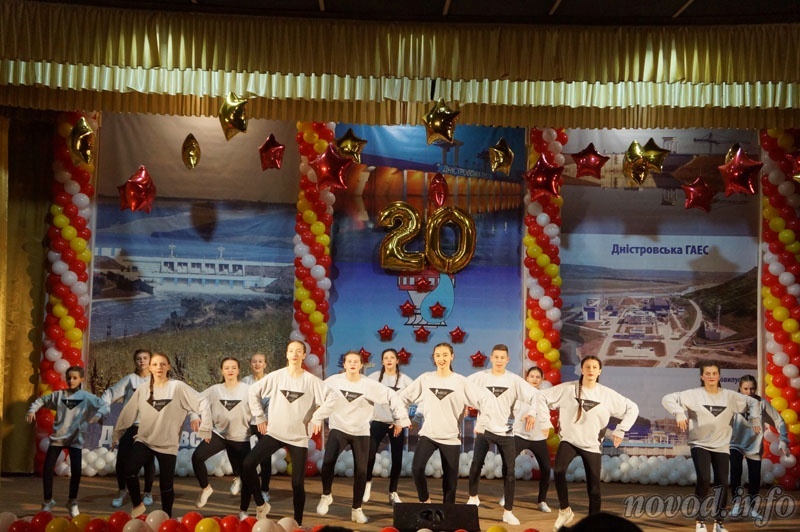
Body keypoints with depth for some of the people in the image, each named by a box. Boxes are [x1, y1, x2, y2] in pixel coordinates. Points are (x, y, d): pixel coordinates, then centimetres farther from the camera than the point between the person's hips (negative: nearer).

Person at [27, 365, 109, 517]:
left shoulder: (87, 397, -3)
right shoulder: (58, 395, 2)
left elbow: (104, 407, -7)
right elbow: (41, 400, 13)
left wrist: (97, 415, -26)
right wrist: (32, 410, -4)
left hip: (75, 439, -1)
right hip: (57, 437, 2)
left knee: (76, 470, -7)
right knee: (47, 468, -2)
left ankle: (72, 502, 13)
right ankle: (47, 501, 16)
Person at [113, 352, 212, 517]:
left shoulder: (178, 387, -8)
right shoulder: (142, 390, 4)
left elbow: (203, 404, -11)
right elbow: (128, 413, 9)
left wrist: (205, 429, -12)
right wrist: (116, 434, 10)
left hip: (168, 444, -2)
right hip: (144, 440, 2)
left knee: (166, 484, 3)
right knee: (129, 471, -20)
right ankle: (138, 505, 4)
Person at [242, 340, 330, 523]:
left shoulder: (312, 381, -7)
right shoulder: (275, 376, -3)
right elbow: (254, 391, 6)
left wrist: (317, 418, -5)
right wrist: (260, 417, 4)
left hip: (299, 437, -1)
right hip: (274, 433, 2)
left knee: (297, 483, 1)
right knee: (247, 465, -13)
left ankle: (298, 522, 15)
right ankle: (261, 505, 5)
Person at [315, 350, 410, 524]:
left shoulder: (370, 385, -11)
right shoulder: (334, 381, -7)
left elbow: (392, 398, -4)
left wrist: (399, 419, -2)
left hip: (361, 433, 1)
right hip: (339, 429, 0)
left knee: (361, 471, 0)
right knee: (328, 462, -20)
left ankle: (356, 509, 17)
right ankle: (326, 496, 6)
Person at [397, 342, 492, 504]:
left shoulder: (460, 381, -3)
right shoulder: (425, 378, 2)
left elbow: (485, 399, -3)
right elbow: (403, 397, 10)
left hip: (451, 437, 0)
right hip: (428, 434, 1)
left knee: (450, 477, 4)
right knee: (416, 468, -18)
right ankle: (424, 500, 6)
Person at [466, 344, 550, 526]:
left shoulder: (514, 380, -4)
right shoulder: (480, 377, -3)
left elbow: (534, 397, -7)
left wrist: (544, 420, -15)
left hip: (506, 432, 0)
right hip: (484, 429, 0)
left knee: (509, 472, 0)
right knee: (476, 465, -5)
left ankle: (508, 512, 11)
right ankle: (473, 497, 23)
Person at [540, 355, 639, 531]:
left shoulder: (608, 395, -5)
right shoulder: (567, 389, -9)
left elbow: (632, 409, 4)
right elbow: (542, 397, -3)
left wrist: (620, 431, -1)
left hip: (592, 445, 1)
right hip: (569, 440, -1)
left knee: (594, 488, 3)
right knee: (558, 470, -28)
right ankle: (564, 510, -9)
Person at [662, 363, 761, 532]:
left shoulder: (730, 396, 1)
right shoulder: (694, 394, -8)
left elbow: (753, 402, 13)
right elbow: (668, 399, -11)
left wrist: (755, 419, 1)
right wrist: (679, 413, -23)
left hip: (722, 446, 3)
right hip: (700, 445, -3)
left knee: (722, 483, -1)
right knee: (704, 480, -18)